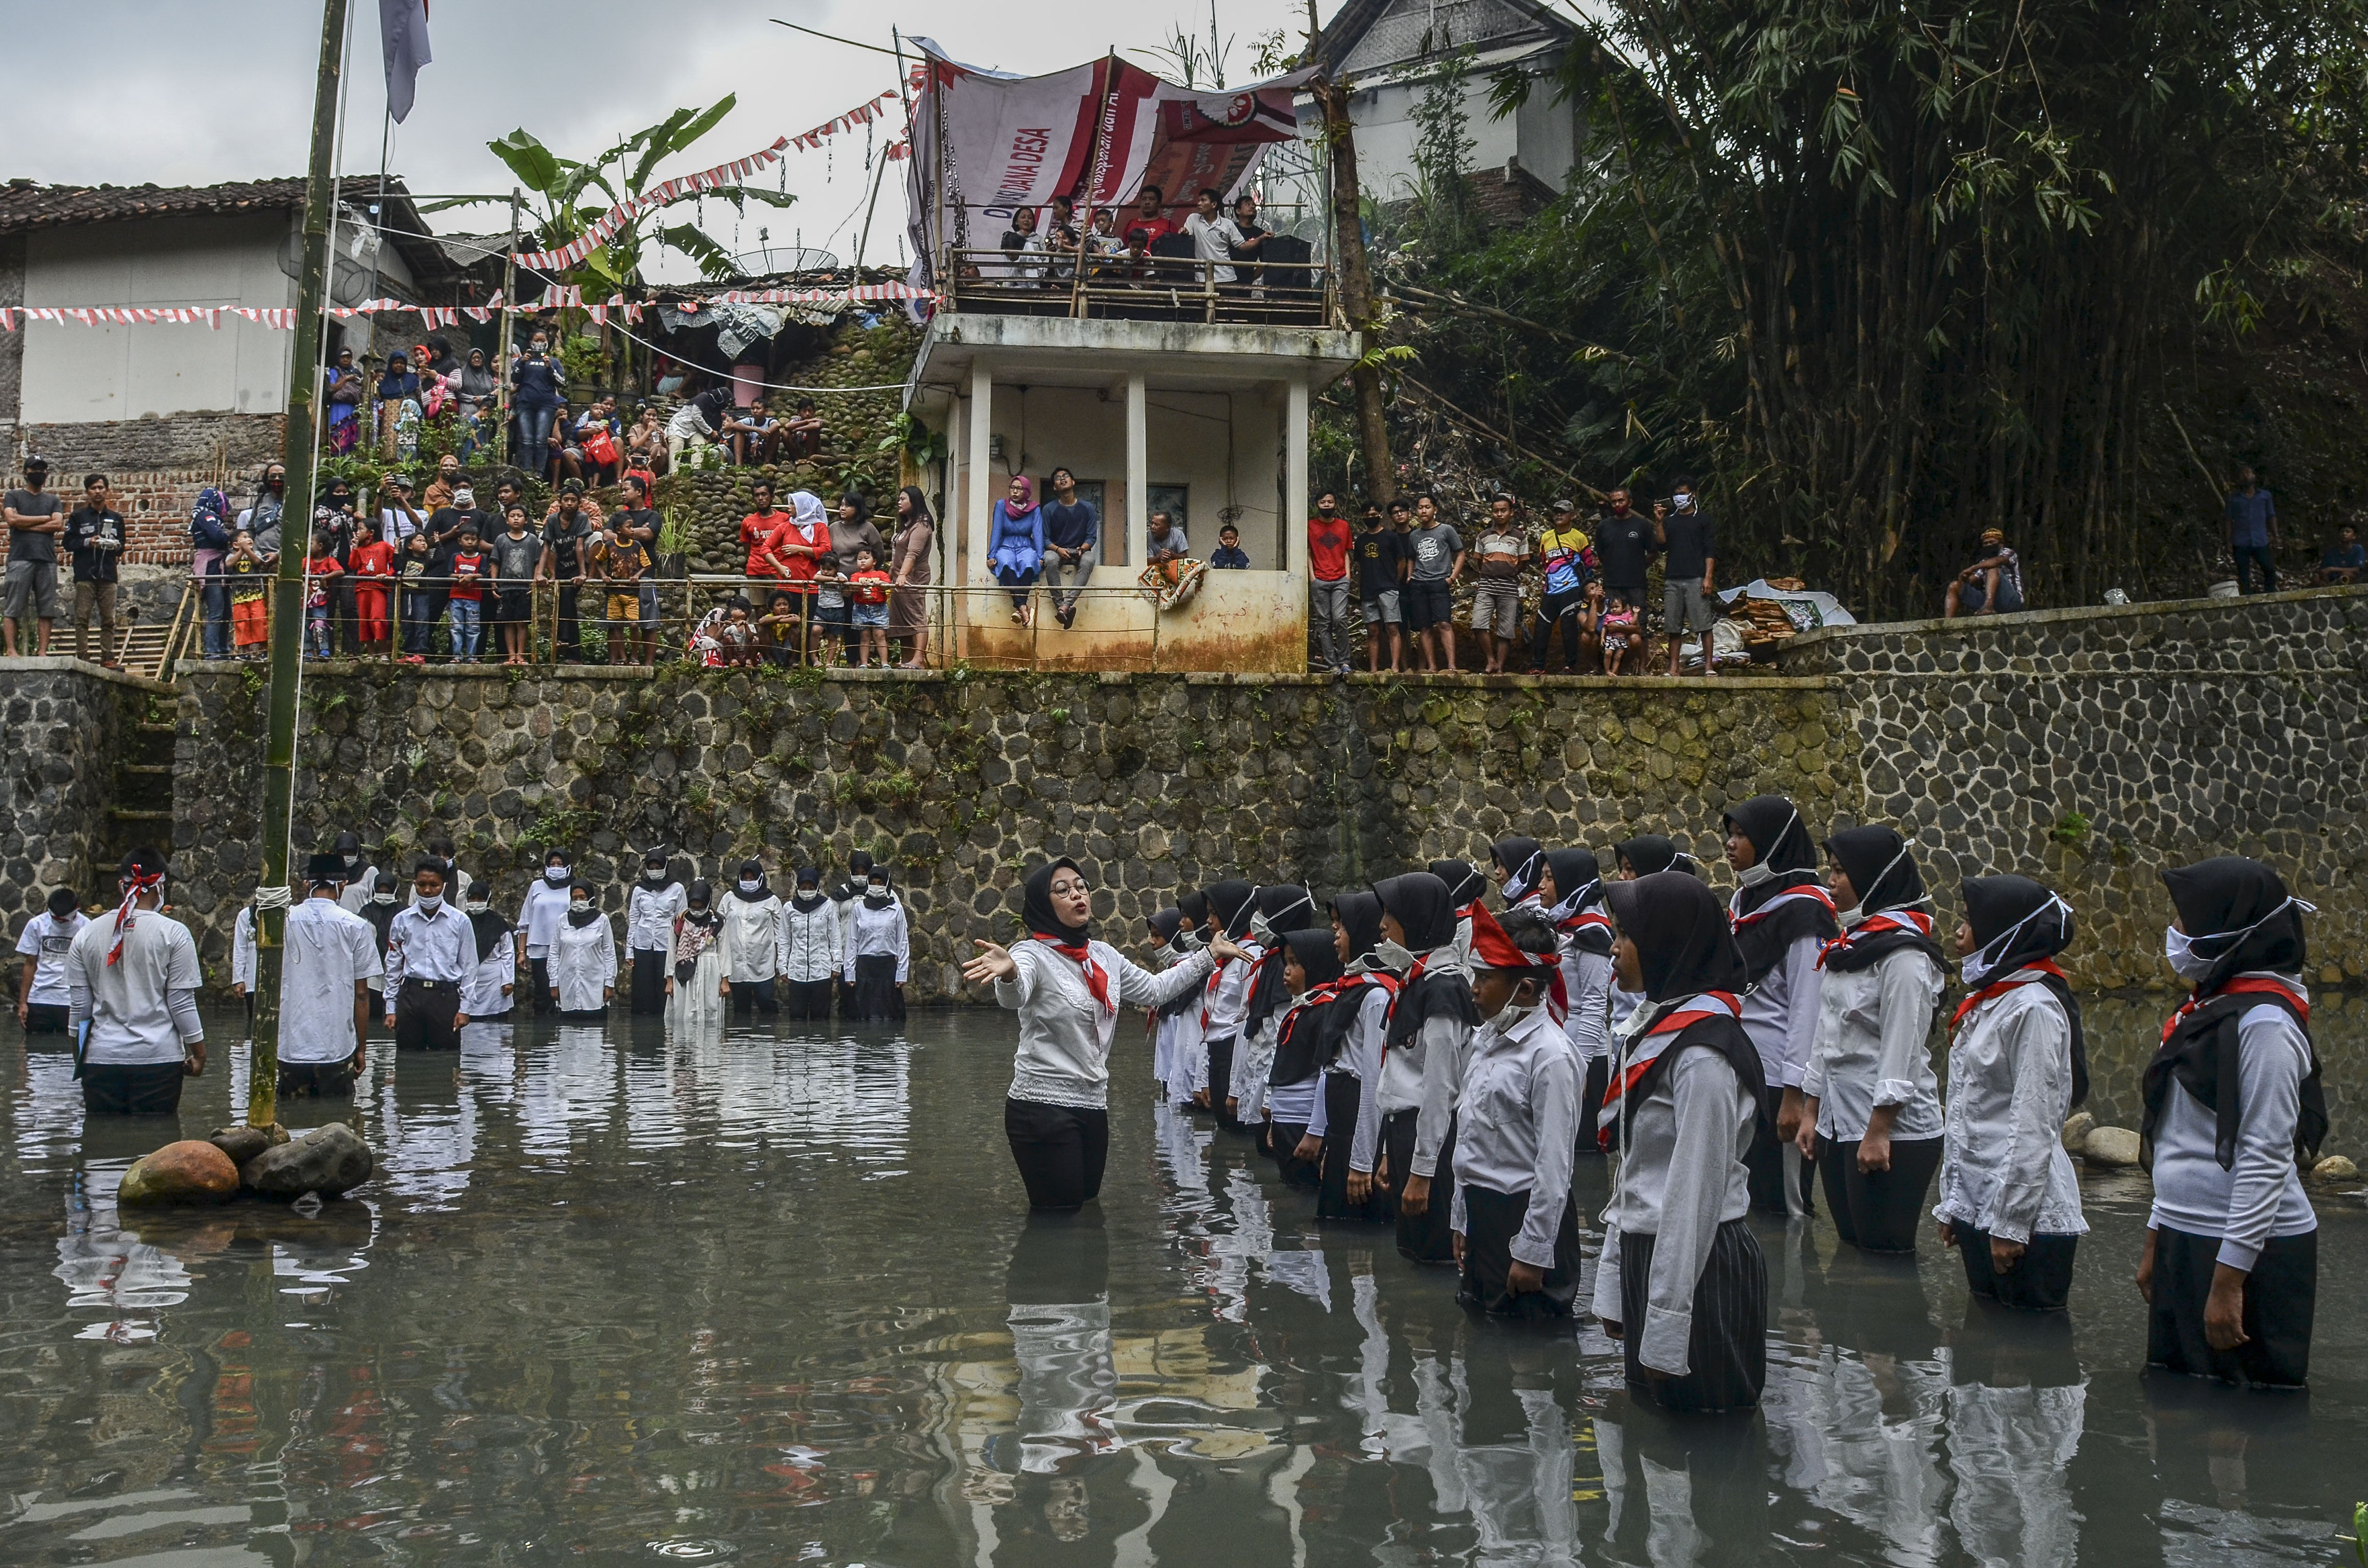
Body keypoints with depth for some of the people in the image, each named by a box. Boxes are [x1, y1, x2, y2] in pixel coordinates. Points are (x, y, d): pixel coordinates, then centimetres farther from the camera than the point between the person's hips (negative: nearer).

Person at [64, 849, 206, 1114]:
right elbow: (182, 1004, -6)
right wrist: (199, 1053, 4)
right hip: (158, 1058, -3)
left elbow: (78, 1006, 8)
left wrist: (78, 1057, 20)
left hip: (101, 1057, 3)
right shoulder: (173, 934, -6)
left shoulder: (86, 935, 5)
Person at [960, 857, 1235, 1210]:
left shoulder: (1105, 956, 9)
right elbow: (1015, 996, -36)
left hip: (1093, 1106, 7)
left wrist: (1209, 955, 22)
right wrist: (1008, 973, -60)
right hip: (1043, 1106, -7)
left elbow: (1154, 989, 25)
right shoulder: (1033, 954, -12)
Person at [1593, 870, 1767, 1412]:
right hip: (1644, 1254, 9)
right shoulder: (1657, 1027, 10)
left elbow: (1696, 1192, -21)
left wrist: (1665, 1327, -20)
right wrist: (1613, 1285, 14)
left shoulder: (1703, 1052, -20)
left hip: (1698, 1268, -9)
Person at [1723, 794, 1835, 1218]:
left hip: (1775, 1076, -8)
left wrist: (1794, 1094, -19)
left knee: (1780, 1200, -1)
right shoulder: (1744, 901, 13)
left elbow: (1808, 1005, -16)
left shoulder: (1802, 910, -12)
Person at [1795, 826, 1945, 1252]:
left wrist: (1878, 1132, -19)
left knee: (1884, 1250, -4)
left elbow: (1901, 1051, -18)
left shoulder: (1903, 953, -13)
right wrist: (1810, 1112, 14)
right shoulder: (1847, 945, 14)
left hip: (1893, 1131, -9)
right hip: (1838, 1125, 9)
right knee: (1850, 1246, 13)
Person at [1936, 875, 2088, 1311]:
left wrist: (2010, 1224, -19)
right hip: (1977, 1206, 9)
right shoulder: (1986, 1000, 14)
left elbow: (2034, 1127, -19)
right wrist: (1952, 1202, 16)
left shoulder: (2034, 1007, -15)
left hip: (2029, 1217, -9)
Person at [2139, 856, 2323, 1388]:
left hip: (2251, 1252, -9)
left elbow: (2266, 1160, -20)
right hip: (2186, 1243, 9)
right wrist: (2156, 1242, 19)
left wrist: (2229, 1278, -22)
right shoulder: (2209, 1007, 13)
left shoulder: (2265, 1022, -15)